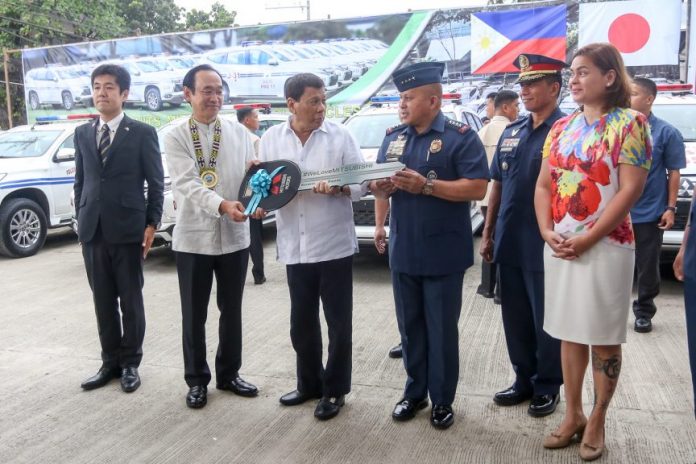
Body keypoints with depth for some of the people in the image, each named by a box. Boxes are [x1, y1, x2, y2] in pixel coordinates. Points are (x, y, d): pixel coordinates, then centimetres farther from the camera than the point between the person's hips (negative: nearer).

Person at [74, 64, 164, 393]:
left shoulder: (142, 133, -2)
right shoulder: (82, 133, 12)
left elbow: (156, 183, -2)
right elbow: (80, 181, 15)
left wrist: (151, 225, -7)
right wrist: (80, 220, 9)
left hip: (128, 230, -4)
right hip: (92, 231, 4)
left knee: (130, 301, 6)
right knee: (103, 302, 11)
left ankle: (130, 363, 19)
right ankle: (110, 362, 23)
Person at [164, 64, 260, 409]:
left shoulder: (240, 133, 5)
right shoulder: (175, 137, -5)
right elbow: (187, 185, -18)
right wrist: (222, 205, -35)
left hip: (235, 236, 3)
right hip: (193, 237, -2)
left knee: (231, 311, 14)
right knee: (194, 315, 9)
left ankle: (228, 374, 31)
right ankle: (197, 380, 26)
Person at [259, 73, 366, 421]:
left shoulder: (340, 136, -3)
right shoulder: (271, 139, 5)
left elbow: (360, 183, -4)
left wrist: (336, 187, -23)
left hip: (334, 245, -3)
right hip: (294, 247, 3)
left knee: (338, 323, 6)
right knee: (301, 323, 15)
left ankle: (334, 390, 22)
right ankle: (309, 383, 34)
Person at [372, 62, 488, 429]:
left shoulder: (460, 137, -8)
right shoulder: (393, 137, 10)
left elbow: (477, 188, -17)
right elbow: (380, 185, 16)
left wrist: (425, 185, -24)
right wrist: (379, 187, -7)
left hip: (443, 253, -5)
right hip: (402, 251, 5)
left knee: (442, 330, 7)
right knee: (409, 326, 15)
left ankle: (442, 400, 22)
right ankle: (414, 391, 31)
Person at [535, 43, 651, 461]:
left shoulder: (630, 123, -6)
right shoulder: (561, 128, 11)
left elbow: (631, 190, -13)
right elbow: (543, 185, 10)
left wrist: (587, 239, -16)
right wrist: (547, 232, -6)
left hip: (606, 246, -5)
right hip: (559, 247, 6)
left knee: (604, 337, 5)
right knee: (570, 333, 12)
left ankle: (597, 421, 20)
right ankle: (574, 415, 26)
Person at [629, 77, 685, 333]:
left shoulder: (666, 132, -4)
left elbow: (673, 173, -2)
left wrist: (671, 208, -8)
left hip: (649, 214, -2)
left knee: (647, 267, 8)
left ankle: (644, 312, 22)